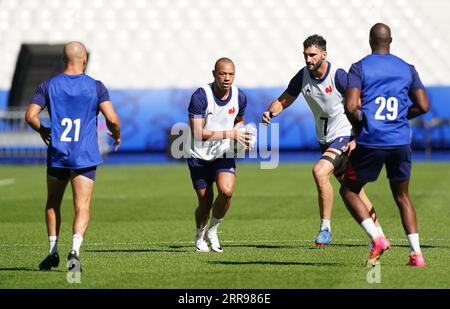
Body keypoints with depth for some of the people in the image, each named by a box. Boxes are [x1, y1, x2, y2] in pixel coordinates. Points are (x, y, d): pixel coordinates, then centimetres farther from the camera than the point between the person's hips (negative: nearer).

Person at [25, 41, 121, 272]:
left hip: (57, 155, 2)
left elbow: (30, 115, -3)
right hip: (85, 156, -2)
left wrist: (42, 131, 17)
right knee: (82, 207, -1)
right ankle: (75, 251, -20)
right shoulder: (96, 86, -4)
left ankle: (53, 251, 17)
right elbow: (111, 118, -12)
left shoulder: (48, 85, 0)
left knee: (53, 203, 19)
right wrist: (117, 135, 8)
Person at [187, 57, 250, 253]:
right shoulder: (200, 96, -21)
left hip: (224, 155, 3)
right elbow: (198, 133, -25)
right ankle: (200, 236, 34)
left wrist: (241, 135, -5)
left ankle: (212, 231, 3)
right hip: (199, 156, -2)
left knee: (227, 191, -23)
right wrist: (230, 134, -27)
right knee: (205, 203, 1)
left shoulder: (240, 97, -6)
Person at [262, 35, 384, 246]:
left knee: (320, 171, -26)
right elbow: (284, 100, 8)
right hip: (324, 140, 7)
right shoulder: (302, 77, -1)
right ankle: (378, 233, 22)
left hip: (344, 136, -7)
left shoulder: (338, 76, -19)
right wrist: (271, 112, -14)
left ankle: (325, 228, -15)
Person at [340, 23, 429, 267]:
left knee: (348, 191, 13)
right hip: (401, 141, 4)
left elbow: (350, 107, -13)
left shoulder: (359, 68, -3)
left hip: (370, 141, -4)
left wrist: (359, 125, 6)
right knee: (402, 196, 17)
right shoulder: (407, 69, 8)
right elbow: (423, 106, 7)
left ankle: (376, 237, -6)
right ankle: (416, 253, 5)